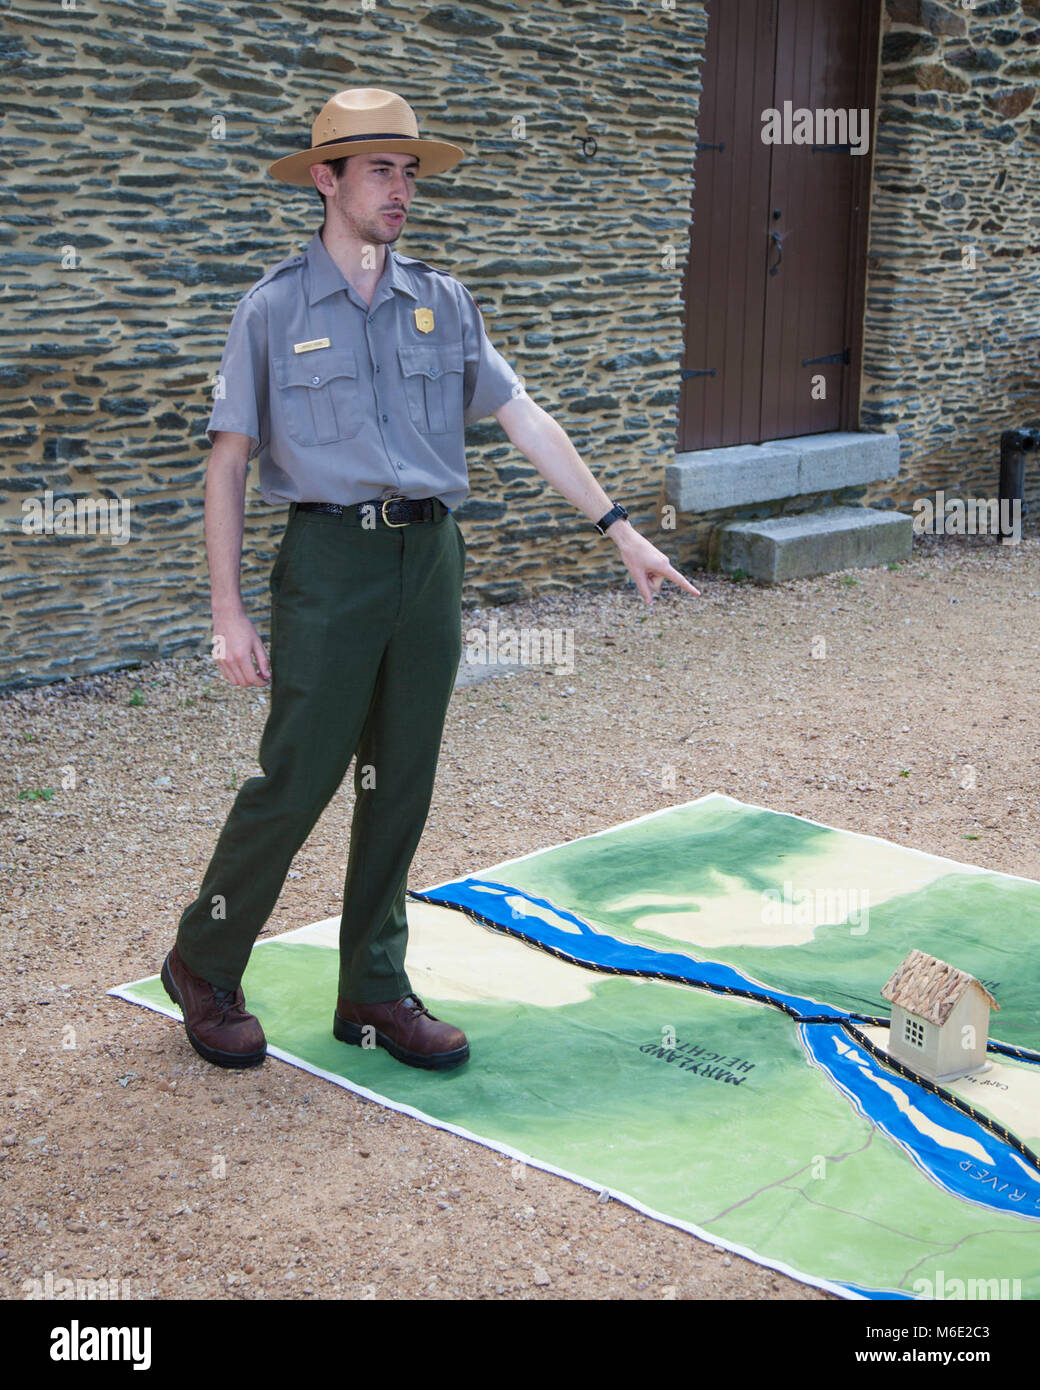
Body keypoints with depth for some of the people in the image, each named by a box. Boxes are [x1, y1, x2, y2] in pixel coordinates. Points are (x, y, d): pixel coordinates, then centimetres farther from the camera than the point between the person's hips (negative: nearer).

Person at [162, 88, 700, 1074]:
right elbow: (228, 462, -2)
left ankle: (374, 992, 22)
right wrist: (228, 613, -8)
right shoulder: (275, 308, -1)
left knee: (401, 786, 9)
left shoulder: (441, 302, 10)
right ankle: (203, 966, 17)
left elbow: (523, 419, 11)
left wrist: (620, 530, 6)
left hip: (430, 558, 4)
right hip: (332, 558, -4)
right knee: (296, 777, -4)